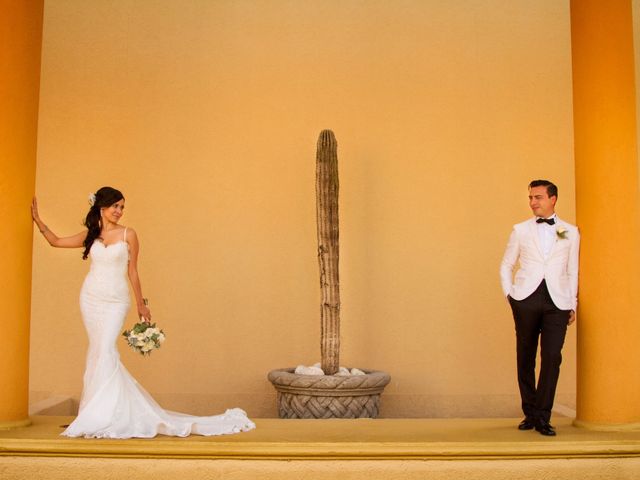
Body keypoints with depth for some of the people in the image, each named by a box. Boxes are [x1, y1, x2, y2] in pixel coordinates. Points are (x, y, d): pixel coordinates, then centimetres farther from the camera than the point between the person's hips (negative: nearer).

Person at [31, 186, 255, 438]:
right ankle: (97, 410, 14)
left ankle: (104, 416, -10)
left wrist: (141, 304, 3)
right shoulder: (90, 235, 7)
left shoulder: (128, 234, -1)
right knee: (97, 350, 6)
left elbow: (132, 271, 2)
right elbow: (56, 241, 16)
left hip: (115, 301, -3)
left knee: (105, 349, -13)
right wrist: (38, 220, 10)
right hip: (90, 298, 3)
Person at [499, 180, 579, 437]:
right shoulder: (520, 230, 11)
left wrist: (573, 304, 9)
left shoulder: (570, 232, 12)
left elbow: (572, 271, 14)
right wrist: (509, 294, 4)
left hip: (557, 301, 0)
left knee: (552, 358, -8)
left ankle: (543, 417, 0)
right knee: (526, 358, 5)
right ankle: (530, 414, 17)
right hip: (526, 299, 1)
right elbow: (506, 265, 16)